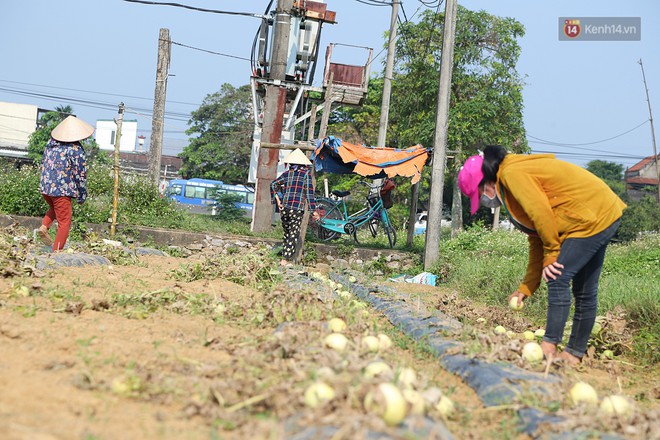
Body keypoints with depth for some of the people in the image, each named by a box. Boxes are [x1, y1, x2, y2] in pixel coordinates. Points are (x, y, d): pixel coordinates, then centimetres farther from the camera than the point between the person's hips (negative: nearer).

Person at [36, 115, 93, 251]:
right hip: (62, 191, -6)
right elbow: (80, 174, -9)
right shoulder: (76, 150, -13)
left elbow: (43, 165, 16)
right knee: (64, 224, 4)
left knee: (55, 208, 34)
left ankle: (44, 227, 11)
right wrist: (82, 195, 1)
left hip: (45, 188, 7)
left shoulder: (50, 143, 6)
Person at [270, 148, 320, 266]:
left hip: (284, 208, 4)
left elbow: (273, 184, 4)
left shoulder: (287, 174, 10)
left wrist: (277, 200, 5)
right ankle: (285, 259, -5)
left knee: (287, 233, 16)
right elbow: (309, 192, -4)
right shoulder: (306, 173, 0)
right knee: (294, 234, 1)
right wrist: (314, 210, -2)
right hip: (297, 209, -4)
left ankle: (286, 255, 18)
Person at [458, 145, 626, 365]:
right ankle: (574, 354, 17)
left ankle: (549, 348, -11)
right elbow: (536, 240, 16)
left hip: (593, 217, -10)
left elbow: (541, 214, -23)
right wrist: (525, 288, 14)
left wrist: (551, 254, -9)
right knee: (585, 291, 12)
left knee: (557, 279, -12)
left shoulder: (512, 174, -14)